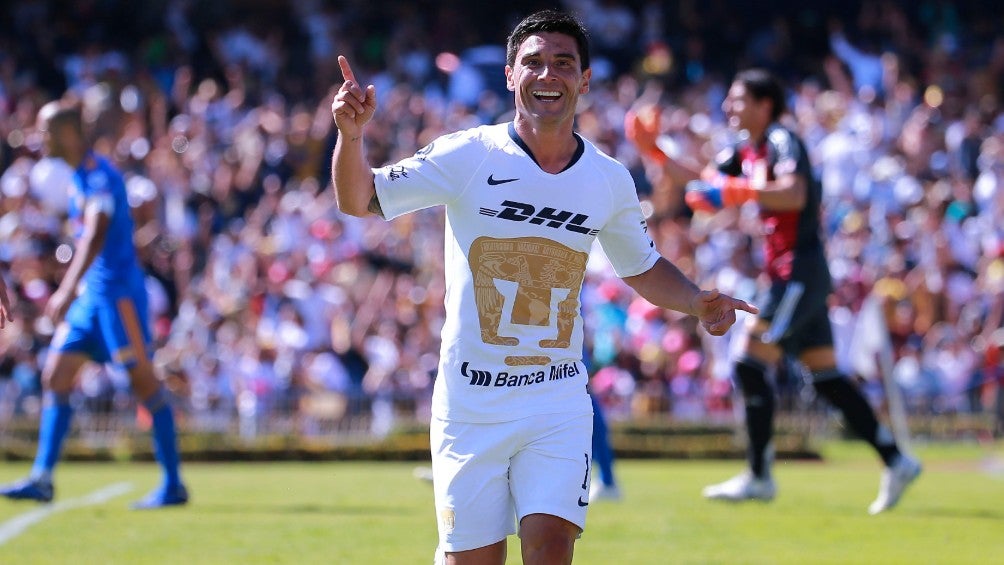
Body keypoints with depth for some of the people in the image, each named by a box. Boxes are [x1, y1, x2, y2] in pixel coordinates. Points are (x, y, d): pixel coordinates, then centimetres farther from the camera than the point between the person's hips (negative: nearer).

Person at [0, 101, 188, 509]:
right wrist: (68, 292, 22)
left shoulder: (99, 175, -14)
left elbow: (96, 237, -26)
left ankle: (173, 484, -2)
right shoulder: (79, 177, 14)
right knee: (55, 376, 3)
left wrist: (67, 291, -34)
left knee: (143, 380, -6)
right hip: (90, 292, 10)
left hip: (117, 290, -10)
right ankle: (42, 479, 2)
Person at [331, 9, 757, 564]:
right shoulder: (468, 155, -6)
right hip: (469, 404, -1)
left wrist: (695, 301, 0)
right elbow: (358, 200, -6)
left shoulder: (609, 180, 4)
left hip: (558, 405, 2)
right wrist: (350, 134, -25)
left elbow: (643, 267, 19)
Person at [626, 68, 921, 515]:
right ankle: (896, 462, 11)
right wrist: (654, 151, 11)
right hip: (785, 273, 10)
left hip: (800, 272, -10)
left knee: (751, 366, -11)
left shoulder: (781, 141, -12)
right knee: (826, 376, 9)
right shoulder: (745, 150, 15)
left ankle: (758, 477, -7)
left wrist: (738, 191, -37)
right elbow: (702, 185, 21)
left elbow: (794, 194, -29)